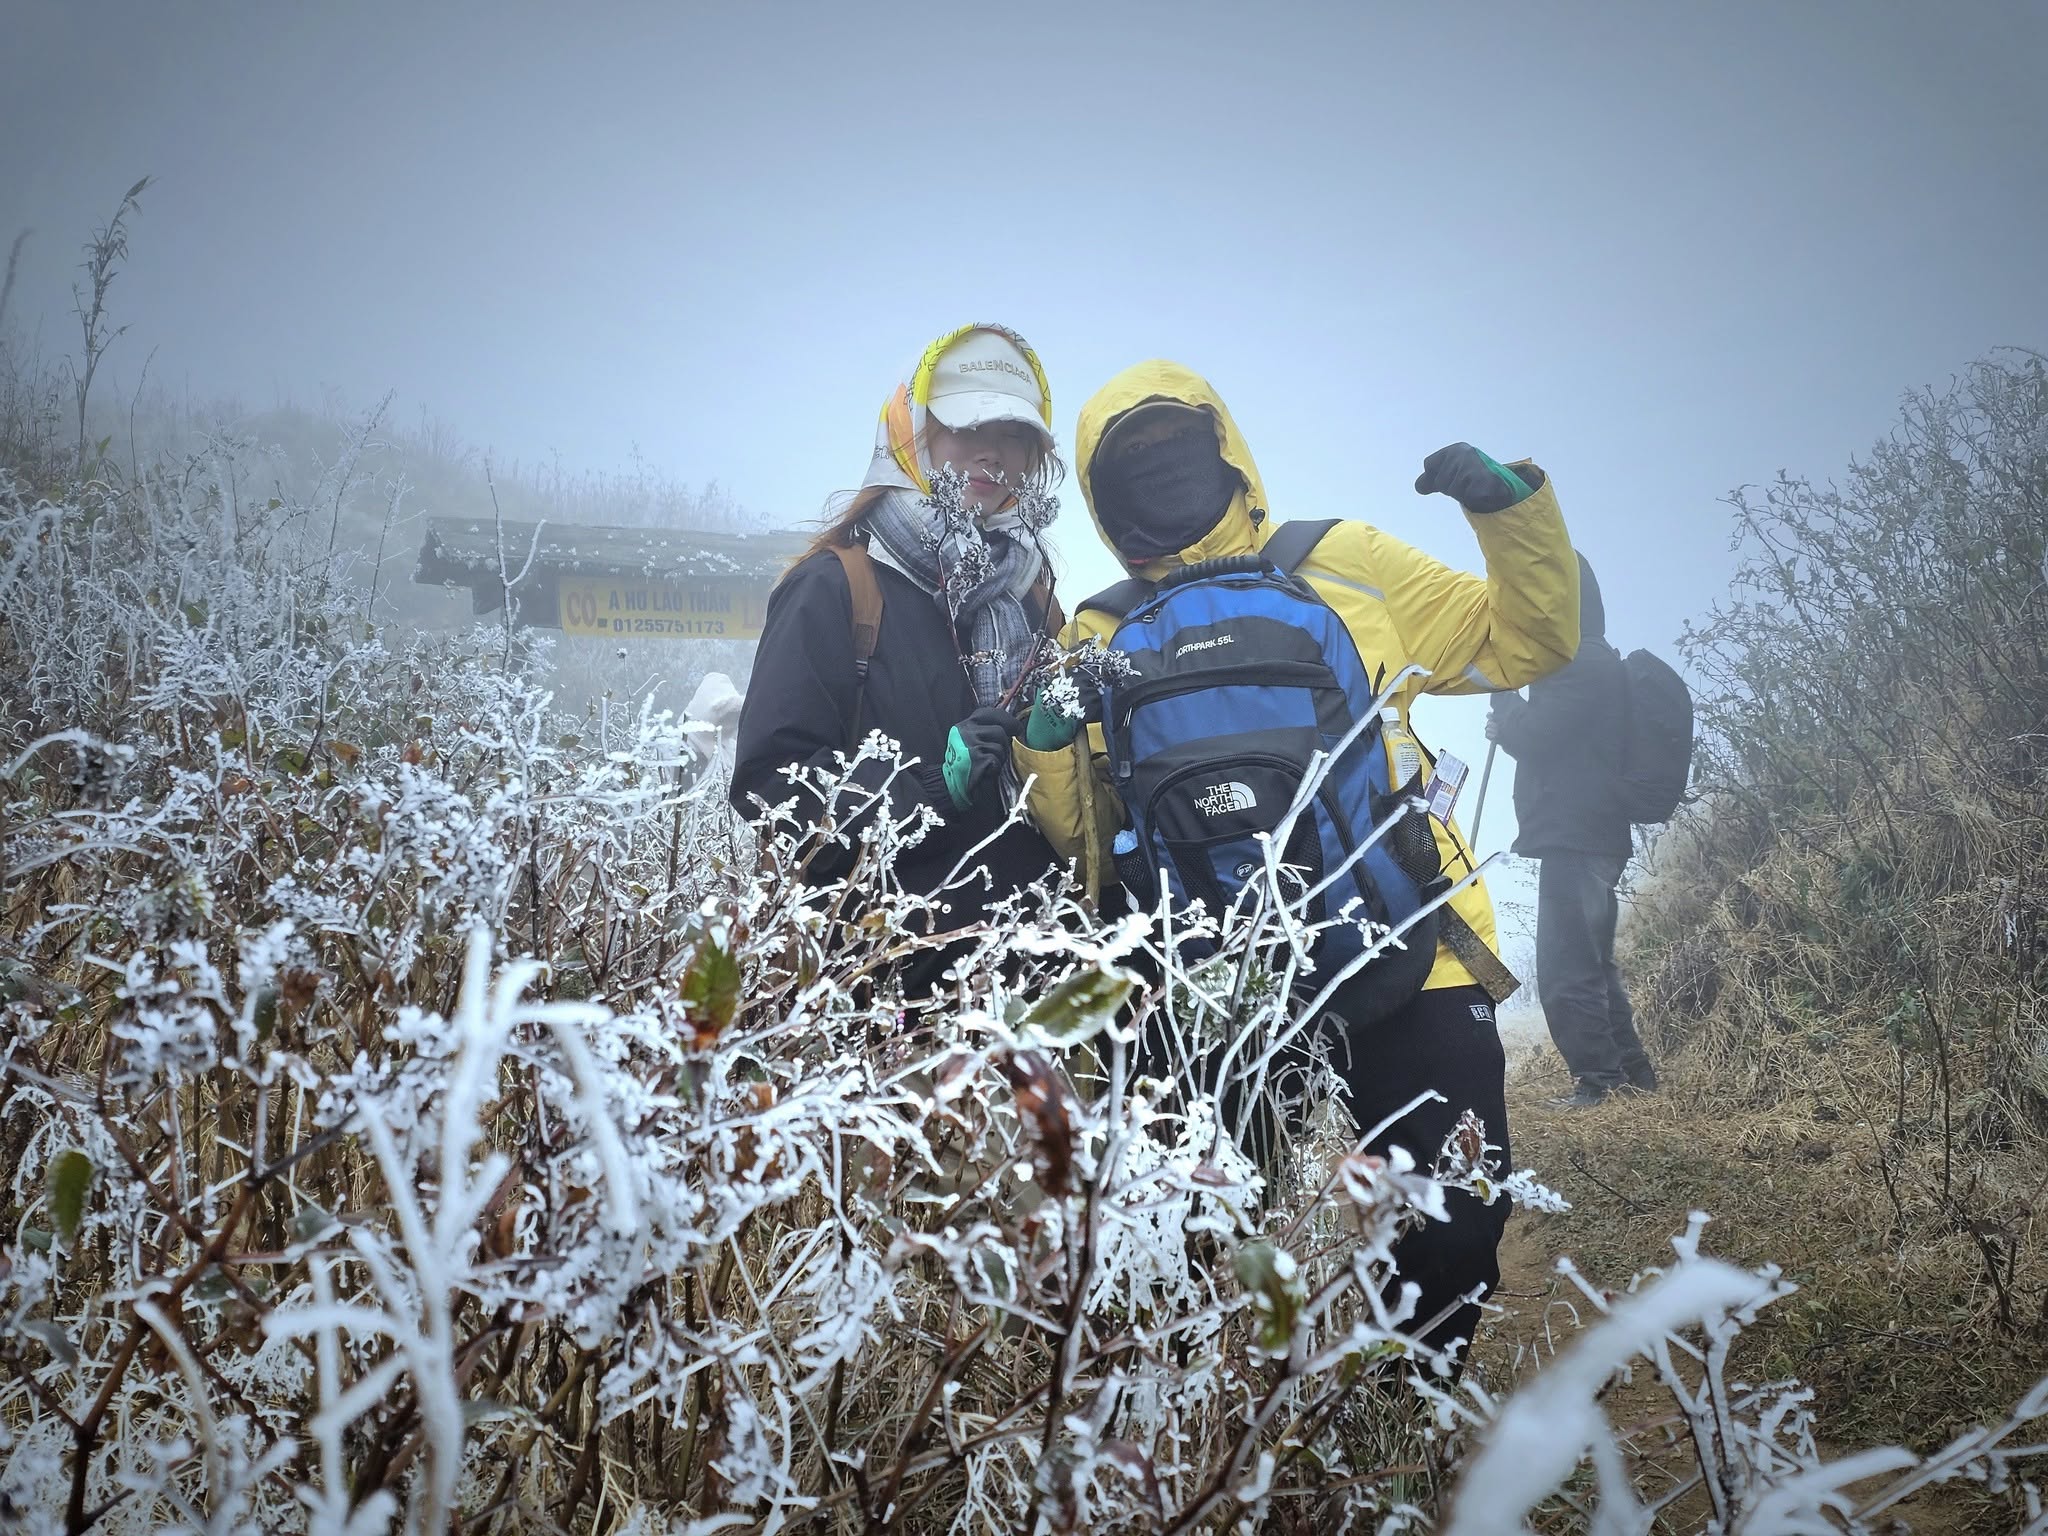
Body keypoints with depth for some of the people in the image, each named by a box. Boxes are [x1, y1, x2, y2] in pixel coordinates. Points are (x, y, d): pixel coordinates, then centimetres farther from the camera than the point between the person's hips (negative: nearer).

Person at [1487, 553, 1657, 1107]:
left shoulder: (1583, 664, -12)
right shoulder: (1596, 665, 21)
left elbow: (1530, 737, -15)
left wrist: (1504, 696, 1)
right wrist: (1512, 725, 8)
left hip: (1574, 839, -11)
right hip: (1592, 837, 11)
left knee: (1565, 973, -12)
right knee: (1592, 966, 18)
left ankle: (1600, 1085, -12)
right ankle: (1633, 1078, 25)